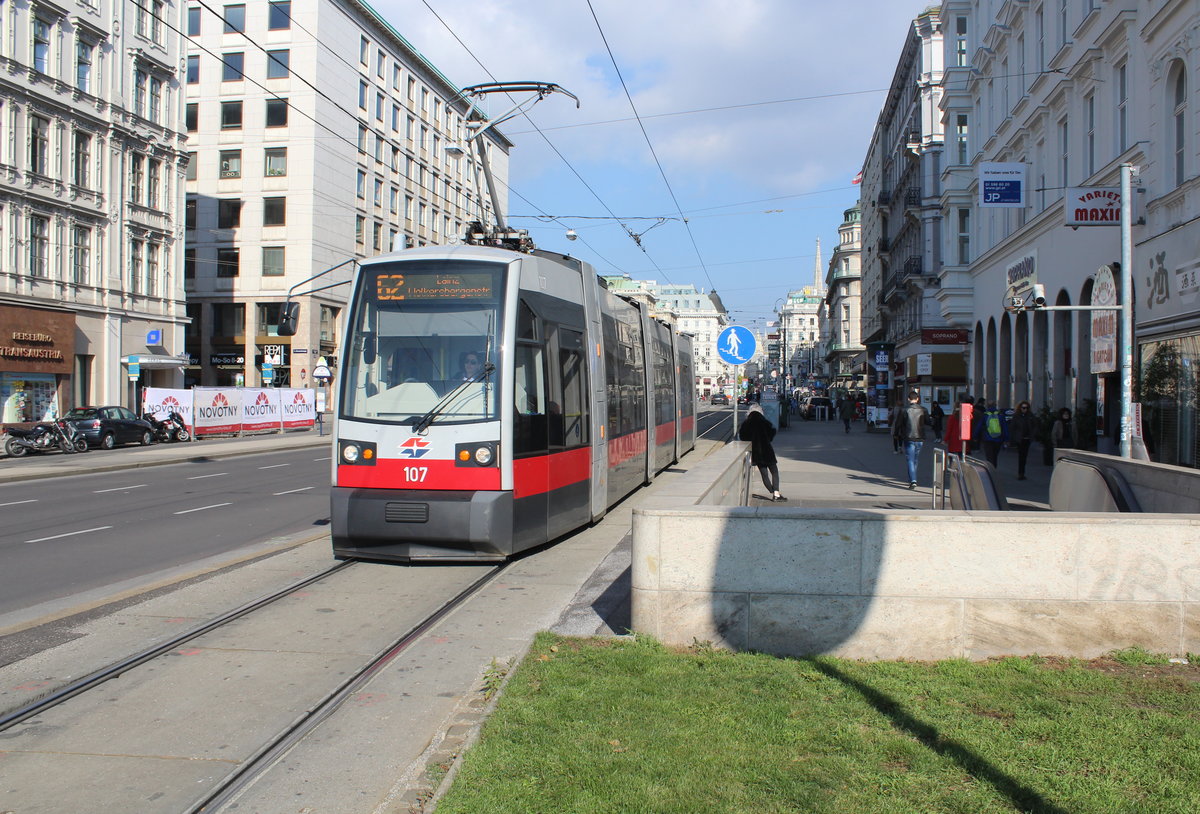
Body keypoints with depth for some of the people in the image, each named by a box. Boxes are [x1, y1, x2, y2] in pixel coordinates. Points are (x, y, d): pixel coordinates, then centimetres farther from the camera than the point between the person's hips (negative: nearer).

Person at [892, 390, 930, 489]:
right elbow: (928, 424, 8)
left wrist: (897, 434, 13)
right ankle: (912, 479, 26)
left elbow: (898, 424, -3)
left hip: (909, 439, -3)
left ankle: (913, 481, -15)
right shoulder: (923, 410, -1)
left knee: (910, 460, -1)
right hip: (920, 438, 3)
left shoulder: (904, 411, -8)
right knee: (915, 460, 17)